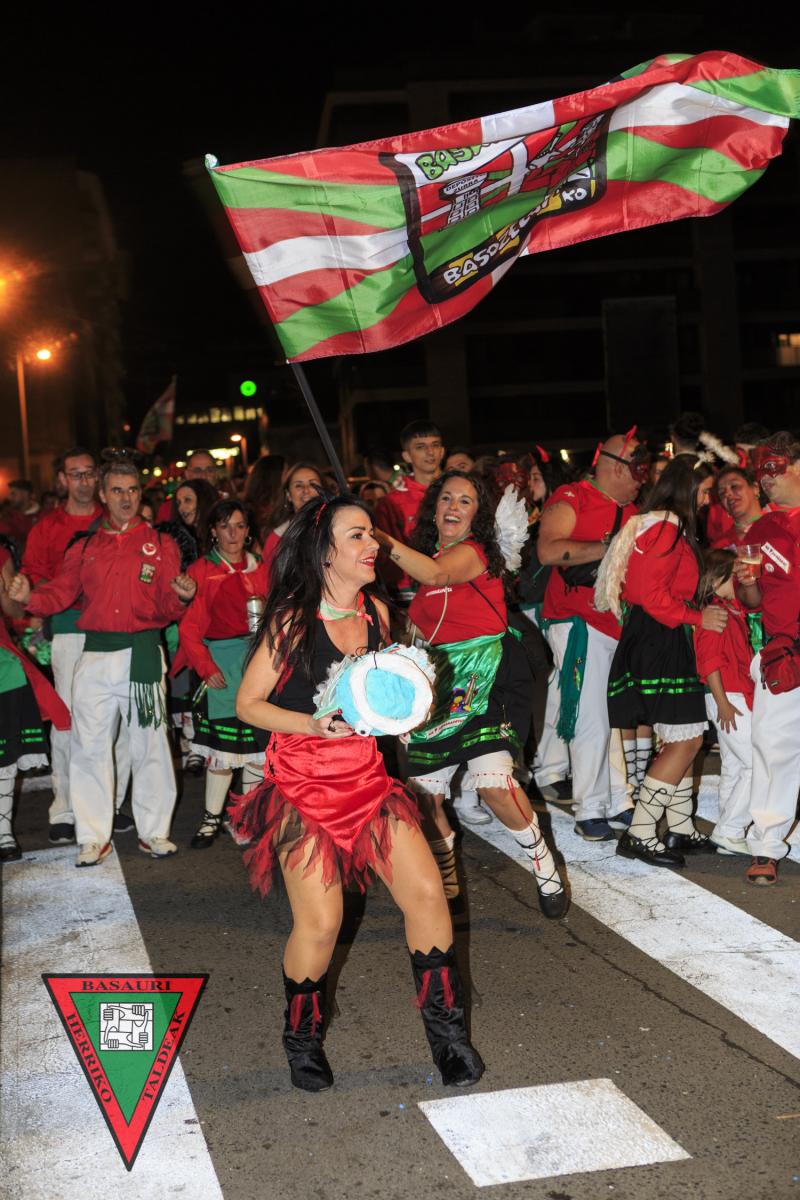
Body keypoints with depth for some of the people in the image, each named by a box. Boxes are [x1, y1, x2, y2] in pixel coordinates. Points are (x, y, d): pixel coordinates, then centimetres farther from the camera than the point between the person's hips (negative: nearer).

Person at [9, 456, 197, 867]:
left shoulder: (160, 544, 6)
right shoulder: (85, 547, 13)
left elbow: (167, 608, 2)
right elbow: (60, 593, 4)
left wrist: (181, 597, -20)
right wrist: (28, 597, -15)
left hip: (143, 655, -2)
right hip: (94, 657, 2)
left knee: (149, 745, 3)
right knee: (89, 747, 3)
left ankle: (153, 831, 15)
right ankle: (94, 837, 12)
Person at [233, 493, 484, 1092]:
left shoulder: (376, 613, 6)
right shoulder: (292, 620, -12)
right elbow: (248, 704, -7)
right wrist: (316, 724, -21)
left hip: (366, 777, 5)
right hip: (302, 785, -5)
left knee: (427, 894, -5)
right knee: (320, 922, -9)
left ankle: (446, 1028, 13)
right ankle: (303, 1037, 19)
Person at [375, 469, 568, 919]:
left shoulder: (473, 551, -6)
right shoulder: (430, 556, 17)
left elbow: (436, 573, -29)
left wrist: (385, 540, -40)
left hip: (485, 678, -7)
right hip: (437, 681, 7)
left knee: (494, 782, -23)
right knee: (425, 794, 5)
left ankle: (546, 871, -2)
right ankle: (447, 885, 27)